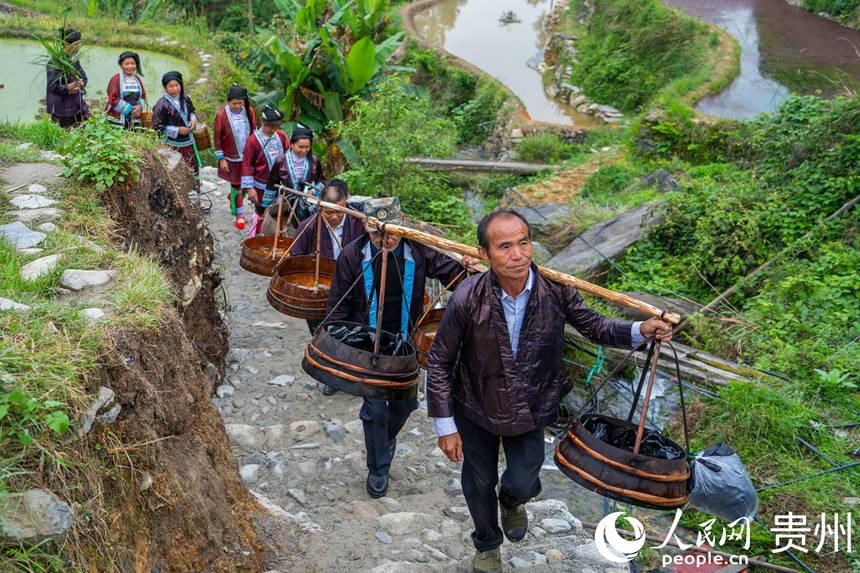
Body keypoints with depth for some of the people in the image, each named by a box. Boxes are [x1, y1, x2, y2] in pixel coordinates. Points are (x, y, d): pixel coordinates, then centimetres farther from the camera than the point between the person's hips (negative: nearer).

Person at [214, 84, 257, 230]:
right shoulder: (221, 115, -16)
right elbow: (217, 139, -9)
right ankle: (239, 214, 20)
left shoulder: (249, 111, -7)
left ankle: (233, 196, 47)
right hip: (232, 158, -3)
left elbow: (254, 132, 5)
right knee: (236, 184, 6)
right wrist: (221, 159, -9)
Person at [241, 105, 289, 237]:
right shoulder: (254, 140, -17)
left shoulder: (281, 135, -4)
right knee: (260, 211, 6)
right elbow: (246, 164, -14)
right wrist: (249, 188, -16)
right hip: (262, 185, -4)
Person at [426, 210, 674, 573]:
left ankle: (512, 502, 47)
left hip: (530, 408, 1)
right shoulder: (468, 299, -29)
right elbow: (439, 362, -17)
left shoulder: (555, 290, -23)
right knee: (479, 484, 18)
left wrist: (640, 331, -27)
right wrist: (445, 426, -13)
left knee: (522, 484, 5)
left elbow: (592, 326, -7)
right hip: (476, 409, -1)